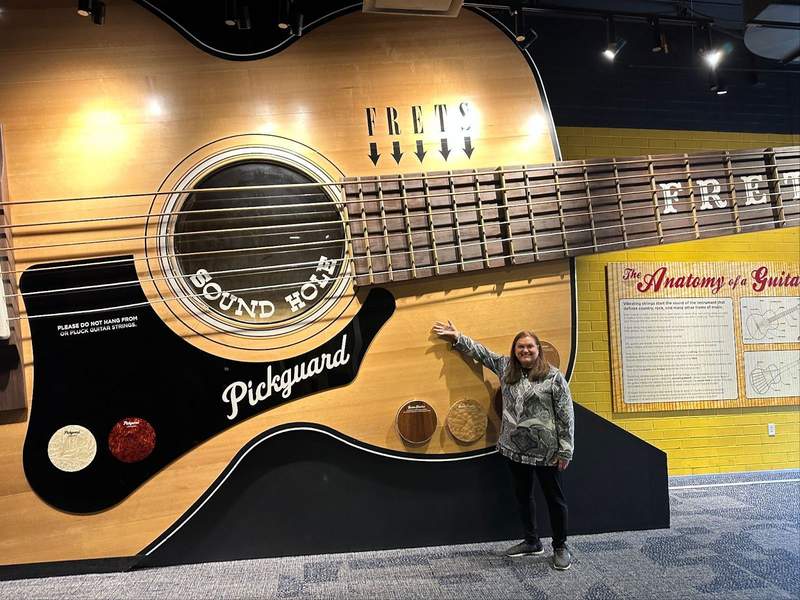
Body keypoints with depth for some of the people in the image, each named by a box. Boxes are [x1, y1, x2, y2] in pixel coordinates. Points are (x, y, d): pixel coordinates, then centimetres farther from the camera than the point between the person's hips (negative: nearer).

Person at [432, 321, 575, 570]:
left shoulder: (553, 376, -10)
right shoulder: (506, 367, 4)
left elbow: (566, 415, -9)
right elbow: (482, 352, 15)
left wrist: (565, 450, -10)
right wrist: (457, 337, 10)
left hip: (545, 451, -5)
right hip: (515, 447, 5)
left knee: (554, 498, 10)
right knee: (523, 495, 18)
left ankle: (560, 547, 27)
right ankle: (532, 542, 36)